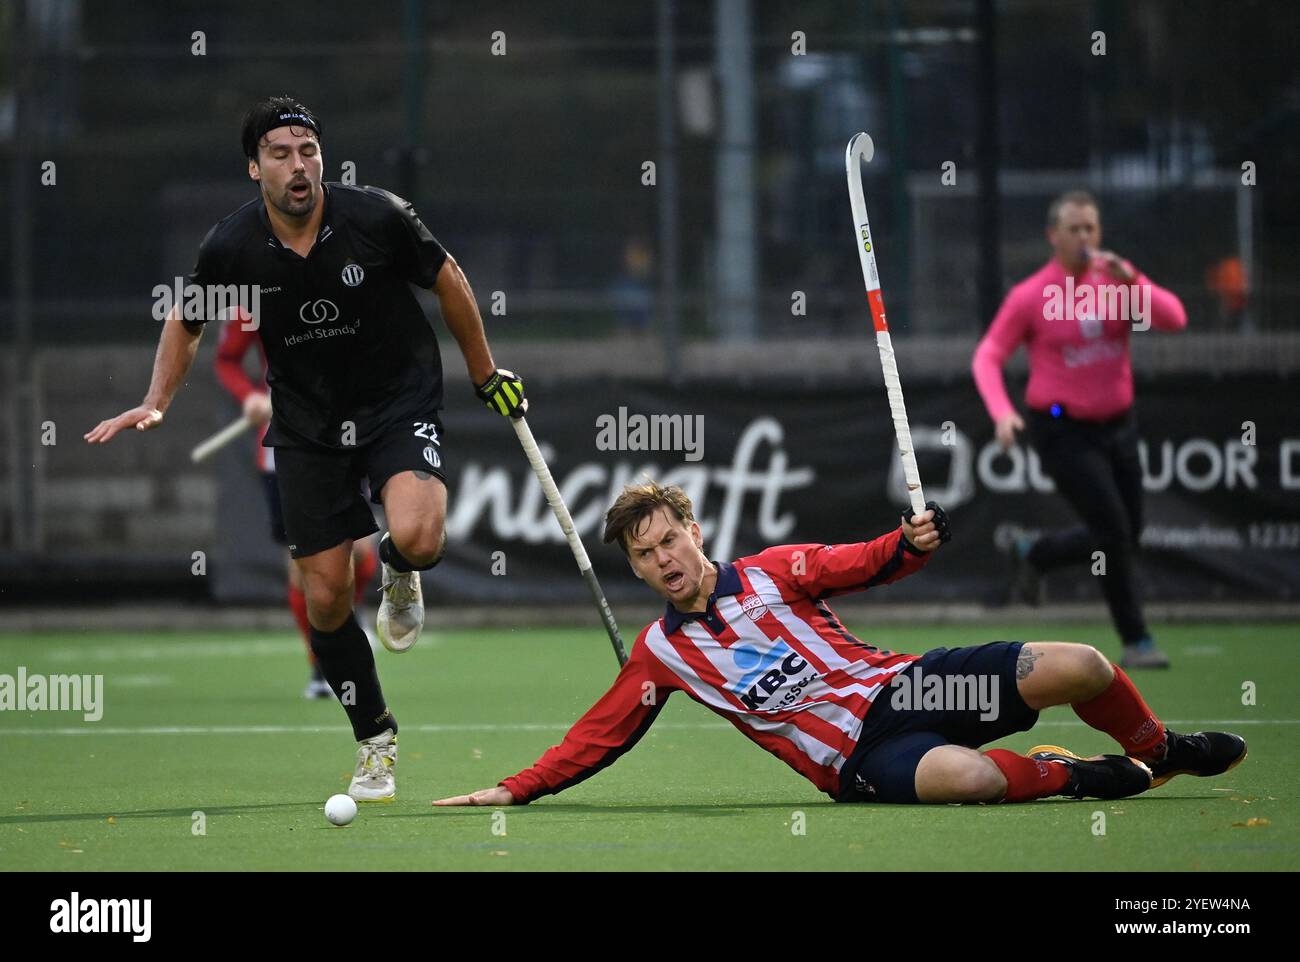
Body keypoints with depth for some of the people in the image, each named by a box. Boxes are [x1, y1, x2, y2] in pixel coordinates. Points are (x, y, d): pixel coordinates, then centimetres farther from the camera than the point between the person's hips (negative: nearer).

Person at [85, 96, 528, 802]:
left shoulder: (376, 217, -17)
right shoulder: (231, 247, -11)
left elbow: (447, 279, 1)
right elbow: (186, 321, 11)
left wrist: (485, 374, 9)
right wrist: (156, 401, 1)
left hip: (399, 400, -2)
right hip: (306, 421, 2)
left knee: (416, 539, -30)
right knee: (325, 598, 0)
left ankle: (400, 577, 9)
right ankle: (376, 741, 21)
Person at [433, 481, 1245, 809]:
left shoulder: (774, 572, 7)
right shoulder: (660, 655, 8)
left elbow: (864, 564, 2)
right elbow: (597, 738, 12)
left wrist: (911, 543, -20)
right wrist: (514, 790, 5)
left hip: (897, 685, 2)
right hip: (854, 760, -2)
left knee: (1077, 669, -15)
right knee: (965, 778, -40)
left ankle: (1162, 753, 17)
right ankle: (1065, 775, -9)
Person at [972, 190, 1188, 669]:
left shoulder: (1117, 277, -1)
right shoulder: (1029, 297, -9)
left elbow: (1174, 319, -13)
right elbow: (987, 357, -5)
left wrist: (1131, 282, -27)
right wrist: (1002, 413, -21)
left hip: (1117, 426, 5)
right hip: (1063, 429, -5)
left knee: (1127, 535, 12)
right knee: (1114, 529, -14)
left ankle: (1032, 554, 37)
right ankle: (1135, 641, -1)